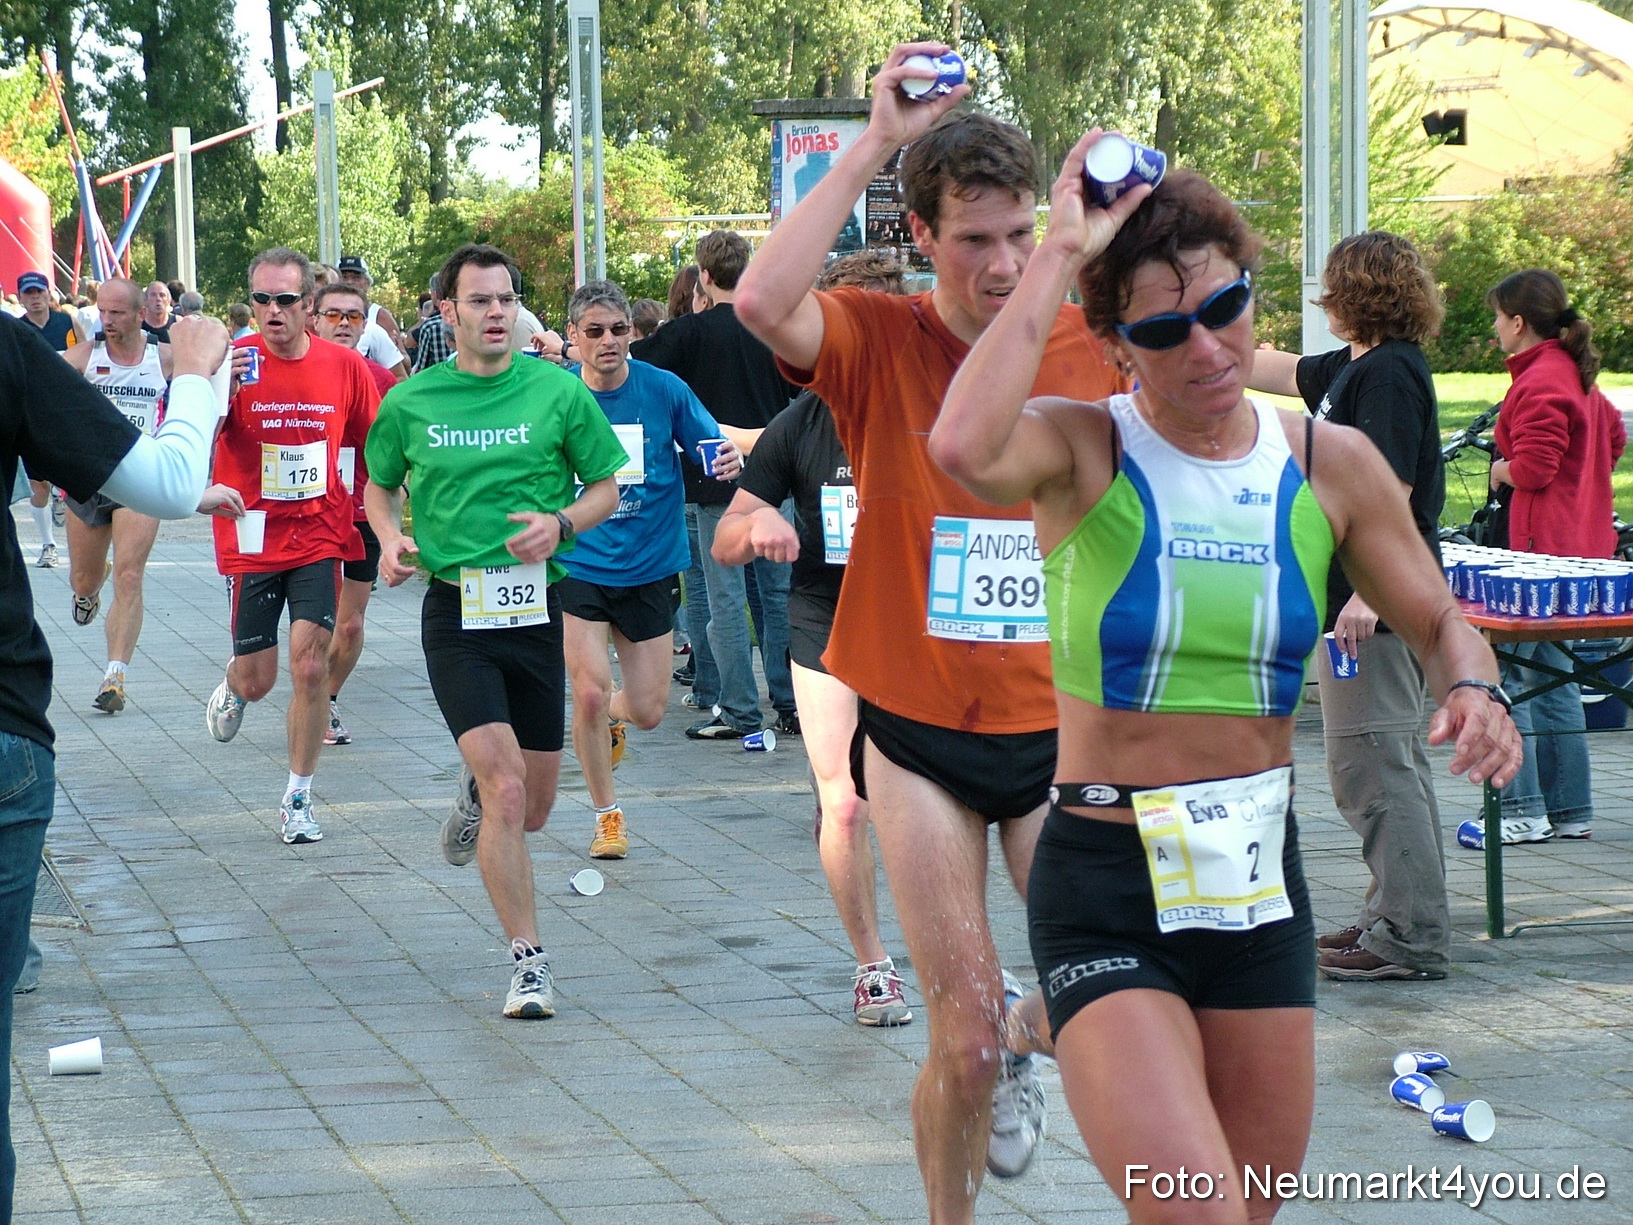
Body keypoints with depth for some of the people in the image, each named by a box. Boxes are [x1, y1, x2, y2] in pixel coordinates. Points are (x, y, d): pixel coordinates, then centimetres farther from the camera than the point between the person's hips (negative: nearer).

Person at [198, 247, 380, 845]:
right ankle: (232, 690, 46)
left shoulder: (344, 365, -2)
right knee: (257, 679, 7)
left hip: (320, 536, 1)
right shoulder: (234, 360, -9)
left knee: (310, 665, -11)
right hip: (252, 542, -1)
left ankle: (298, 798, 3)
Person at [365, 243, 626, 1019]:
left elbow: (606, 487, 8)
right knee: (507, 793, -16)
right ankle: (528, 962, -6)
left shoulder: (559, 392, -1)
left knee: (533, 810, 11)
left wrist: (561, 524, -12)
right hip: (455, 613, -2)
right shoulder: (410, 403, 1)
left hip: (538, 608, 2)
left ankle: (475, 792, 48)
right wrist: (390, 538, -4)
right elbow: (379, 486, 16)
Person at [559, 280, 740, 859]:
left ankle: (608, 716, 43)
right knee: (589, 693, -11)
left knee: (648, 711, 4)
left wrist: (728, 462, -22)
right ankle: (607, 816, 11)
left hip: (648, 567, 1)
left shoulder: (665, 390, -7)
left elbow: (711, 453, -1)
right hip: (577, 566, -1)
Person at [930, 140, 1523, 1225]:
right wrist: (1062, 253, -25)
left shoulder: (1332, 465, 2)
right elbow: (966, 450, -33)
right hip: (1106, 895, -5)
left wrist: (1473, 690, -10)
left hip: (1260, 883, 5)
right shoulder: (1082, 449, -9)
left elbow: (1439, 624, 14)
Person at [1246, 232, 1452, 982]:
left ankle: (1410, 938, -8)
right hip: (1359, 593, 11)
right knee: (1387, 765, 15)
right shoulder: (1353, 368, 15)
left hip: (1379, 603, -11)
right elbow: (1269, 370, 31)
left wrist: (1366, 594, -26)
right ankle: (1396, 916, 22)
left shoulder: (1390, 372, -14)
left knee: (1372, 766, -9)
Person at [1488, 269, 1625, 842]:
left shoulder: (1539, 381, -16)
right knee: (1552, 678, 14)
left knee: (1507, 674, -8)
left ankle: (1523, 810, -8)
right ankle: (1570, 811, 17)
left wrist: (1503, 470, -1)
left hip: (1544, 548, -11)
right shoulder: (1576, 373, 16)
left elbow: (1533, 468, -22)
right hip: (1582, 538, 11)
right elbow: (1613, 435, 28)